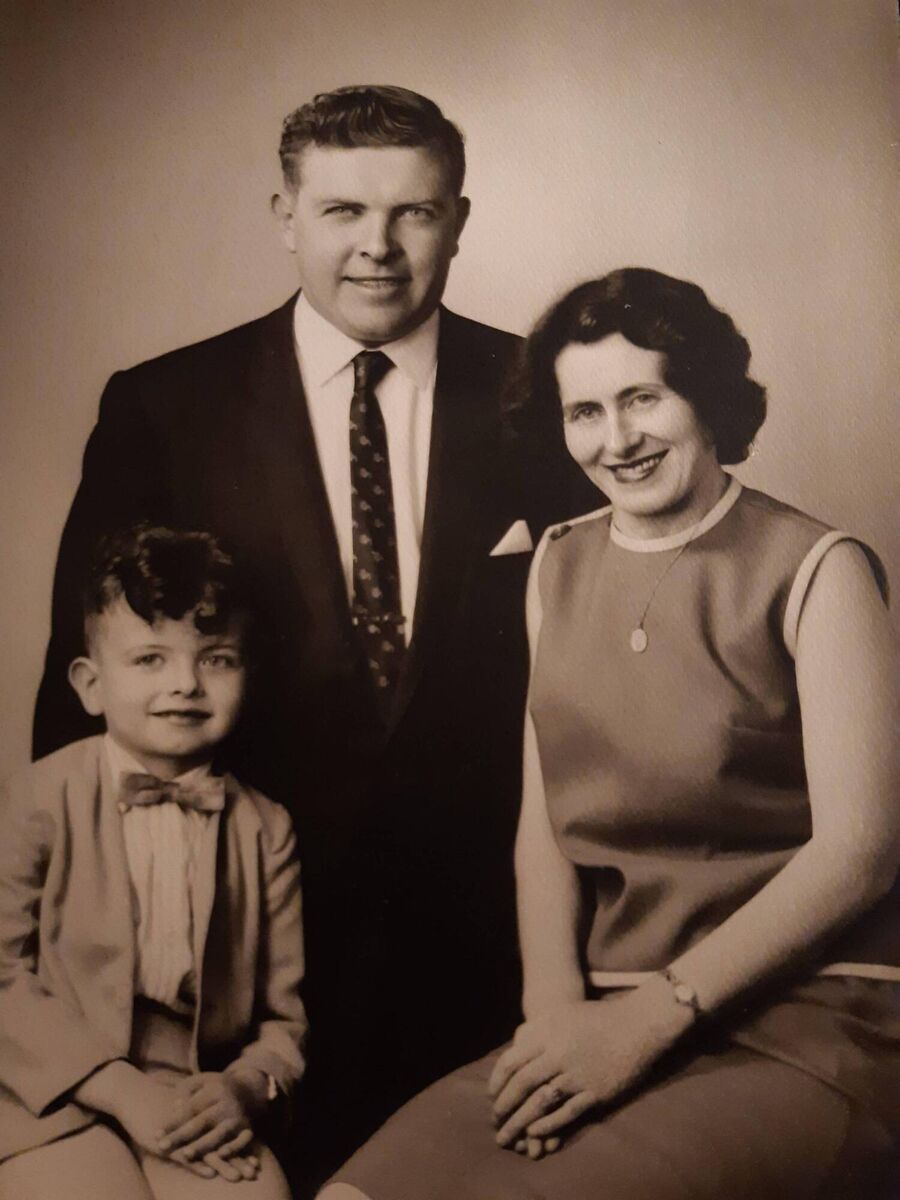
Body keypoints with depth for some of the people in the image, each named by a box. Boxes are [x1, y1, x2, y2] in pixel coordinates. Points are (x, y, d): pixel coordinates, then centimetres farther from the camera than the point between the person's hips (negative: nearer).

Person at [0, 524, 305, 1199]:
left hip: (198, 1102, 2)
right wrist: (123, 1091, -16)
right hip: (59, 1099, -2)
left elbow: (283, 1015, 8)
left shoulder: (265, 829, 4)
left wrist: (247, 1084, -14)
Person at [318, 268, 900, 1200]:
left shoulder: (816, 572, -4)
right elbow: (544, 820, 8)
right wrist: (555, 1007, -7)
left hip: (802, 1028, -4)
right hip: (605, 1018, 4)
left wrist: (650, 1017, -14)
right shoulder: (558, 566, 11)